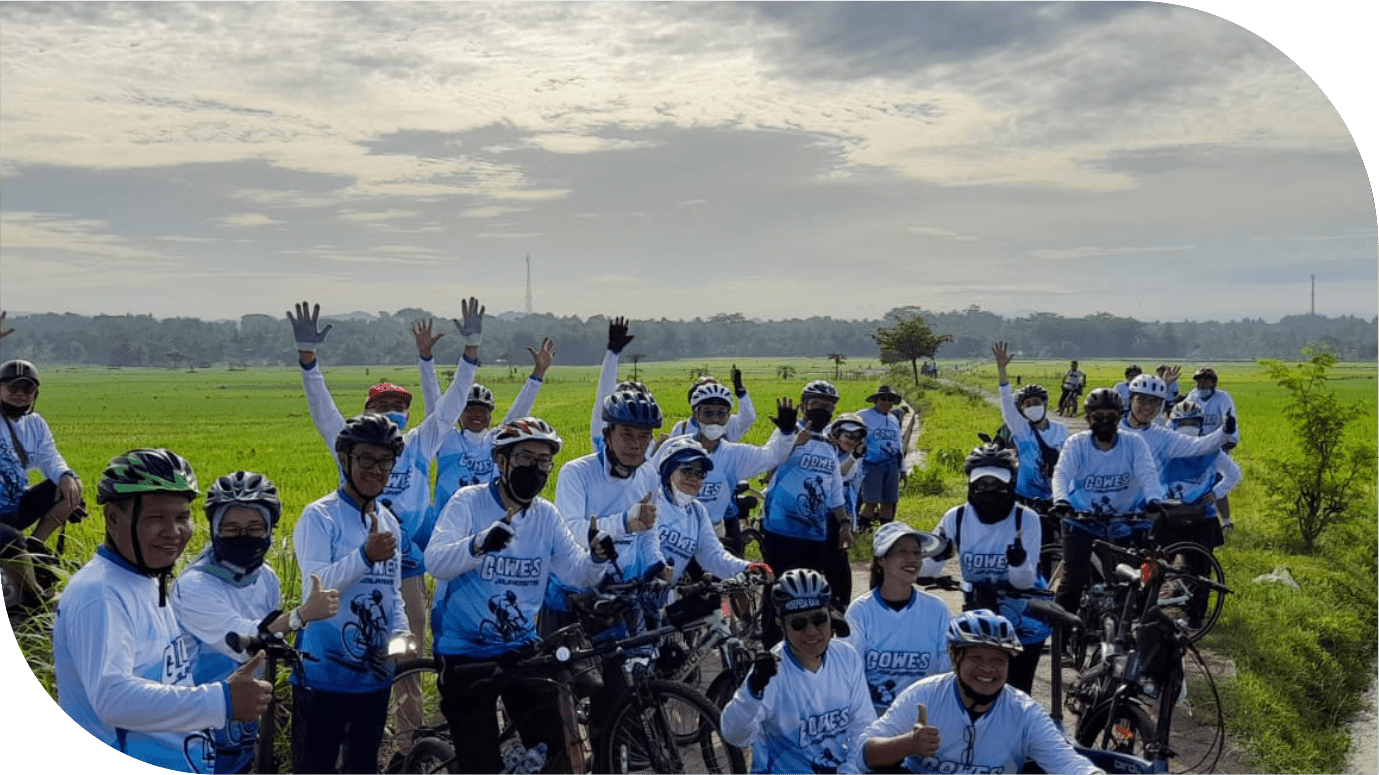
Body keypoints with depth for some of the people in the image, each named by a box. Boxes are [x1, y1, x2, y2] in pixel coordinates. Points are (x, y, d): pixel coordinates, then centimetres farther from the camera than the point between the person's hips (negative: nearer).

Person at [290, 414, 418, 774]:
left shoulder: (389, 522, 9)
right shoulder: (319, 516, -9)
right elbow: (316, 588, -21)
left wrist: (400, 633, -5)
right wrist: (365, 555, -36)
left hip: (375, 674, 6)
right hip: (323, 676, -6)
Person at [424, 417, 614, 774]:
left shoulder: (547, 514, 3)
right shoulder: (469, 501, -11)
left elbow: (577, 572, -4)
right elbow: (435, 561, -25)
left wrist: (597, 557, -27)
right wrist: (480, 543, -45)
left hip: (521, 647, 4)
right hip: (465, 650, -4)